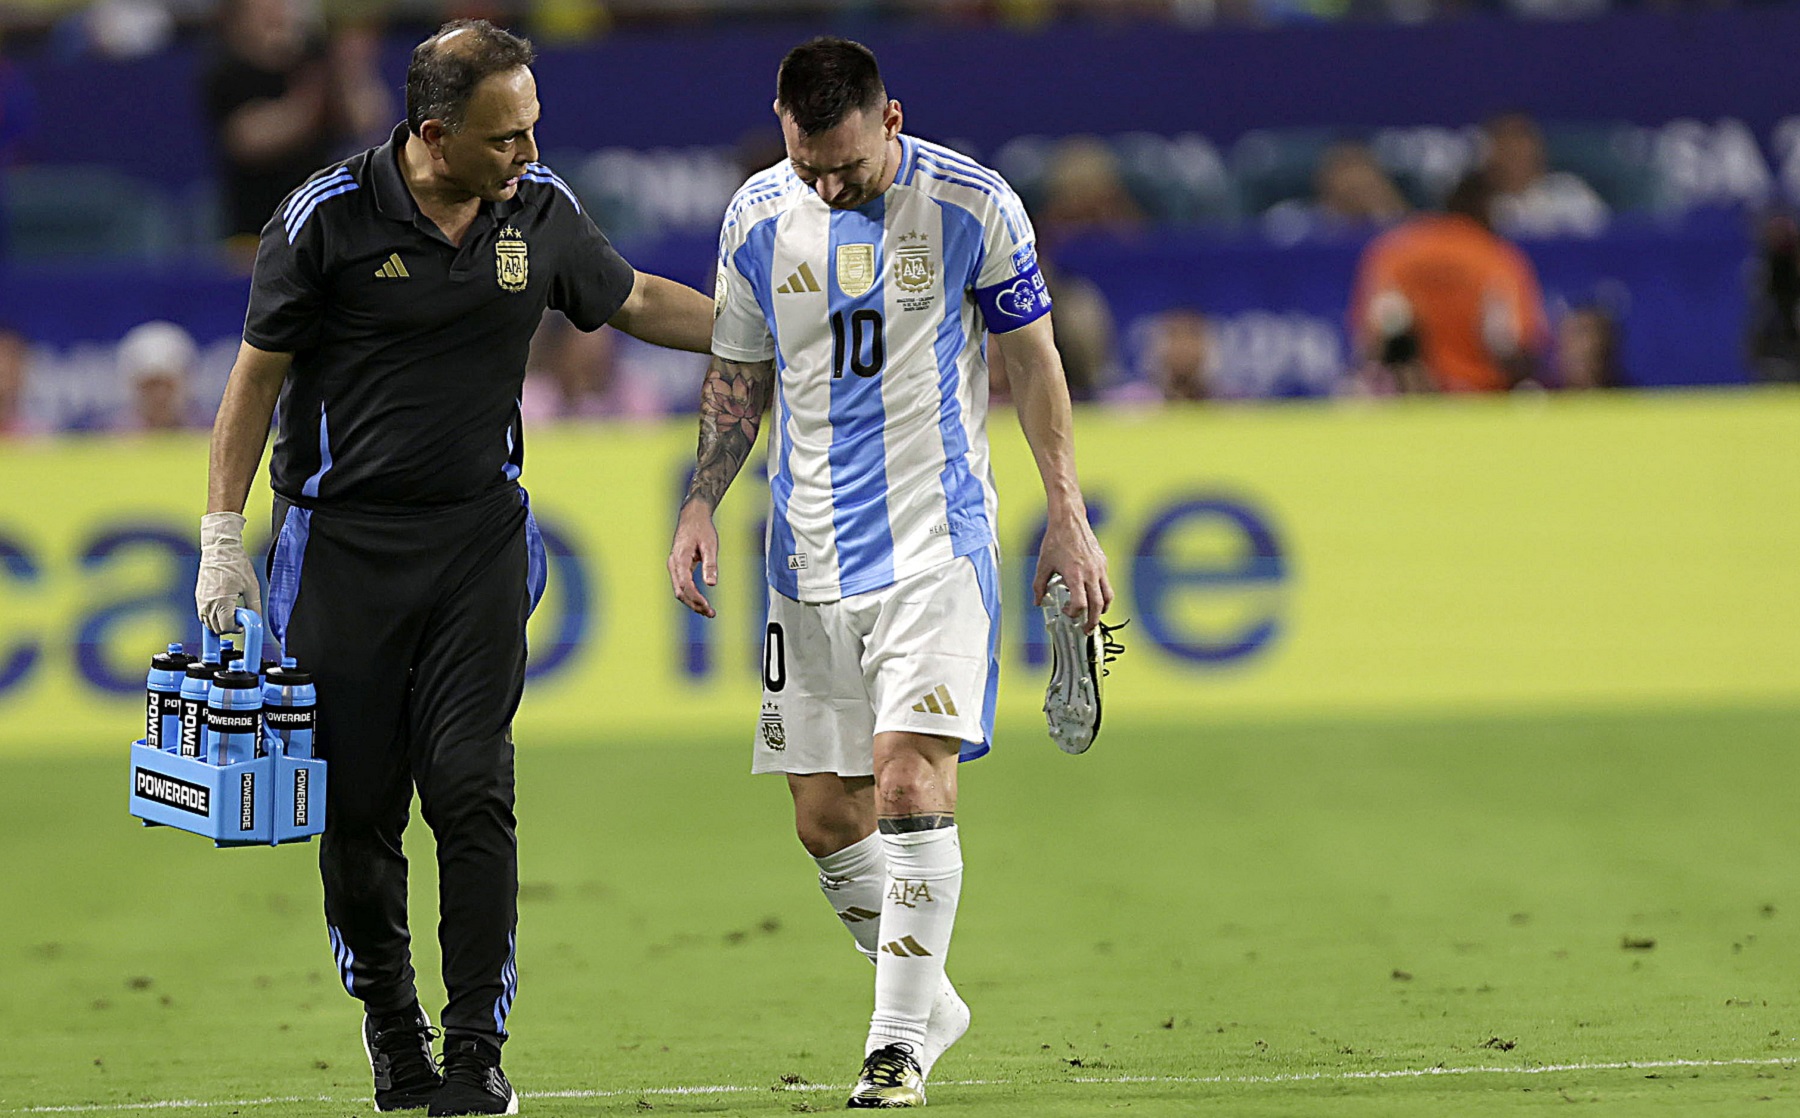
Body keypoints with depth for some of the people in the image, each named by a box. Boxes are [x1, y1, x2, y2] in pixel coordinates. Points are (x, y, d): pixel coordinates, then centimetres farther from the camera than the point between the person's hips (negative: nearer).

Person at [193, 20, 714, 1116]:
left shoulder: (540, 208, 0)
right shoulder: (328, 218, -11)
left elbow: (633, 299, 19)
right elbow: (257, 373, -2)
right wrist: (223, 537, -2)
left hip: (481, 538, 2)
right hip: (342, 543, -2)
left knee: (475, 792, -9)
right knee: (359, 809, 0)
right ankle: (393, 1029, 19)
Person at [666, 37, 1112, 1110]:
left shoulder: (974, 206, -7)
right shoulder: (759, 218, 2)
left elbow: (1035, 362, 3)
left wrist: (1069, 519, 1)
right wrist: (702, 503, 1)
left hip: (936, 549, -4)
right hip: (811, 566, 4)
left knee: (912, 784, -17)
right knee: (828, 818, 3)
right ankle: (925, 998, 24)